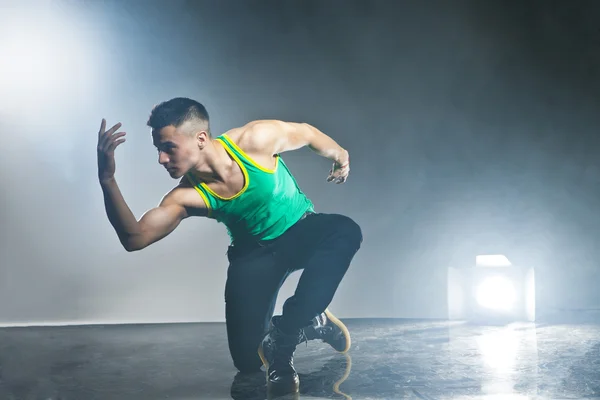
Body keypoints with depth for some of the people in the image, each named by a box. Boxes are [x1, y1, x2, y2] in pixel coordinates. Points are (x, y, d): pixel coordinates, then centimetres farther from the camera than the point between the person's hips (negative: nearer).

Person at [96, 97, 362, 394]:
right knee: (248, 359, -13)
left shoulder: (257, 139, -26)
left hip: (302, 232, 0)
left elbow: (306, 132, -6)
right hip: (254, 253, 1)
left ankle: (281, 339, -28)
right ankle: (308, 321, 15)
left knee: (345, 232, -37)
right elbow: (134, 239, -33)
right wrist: (107, 180, -44)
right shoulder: (188, 196, -22)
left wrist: (339, 155, 13)